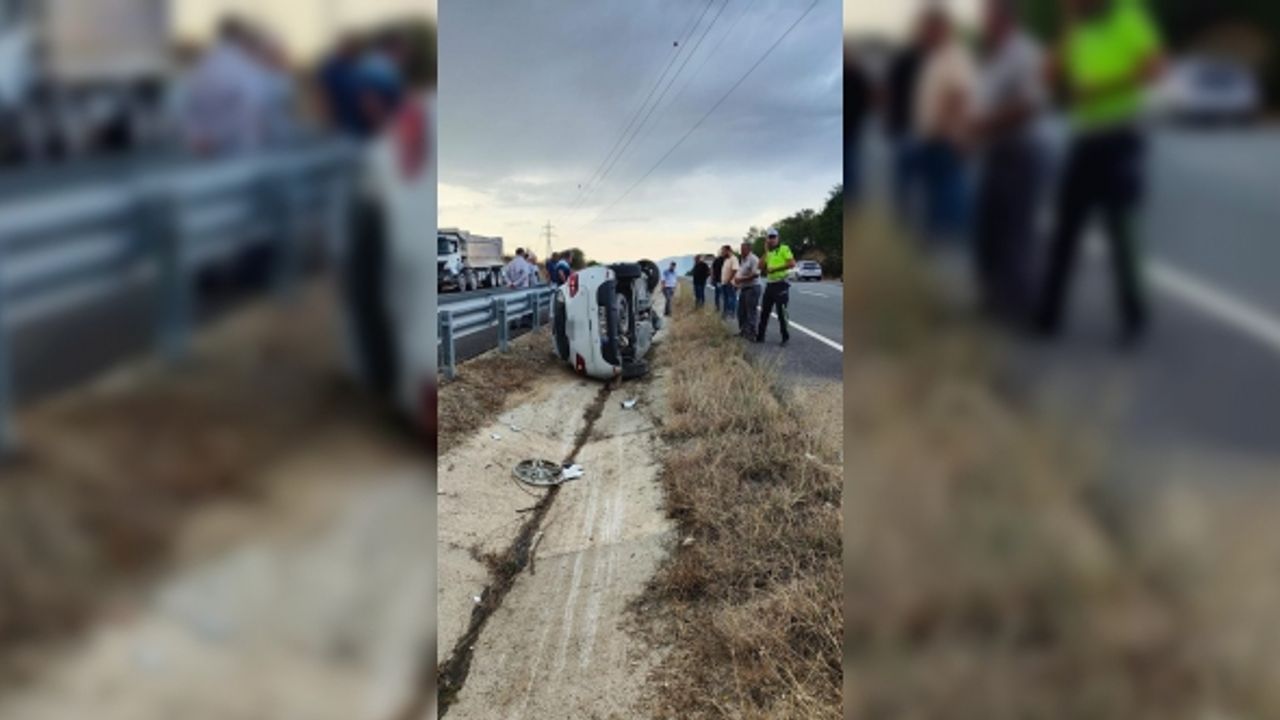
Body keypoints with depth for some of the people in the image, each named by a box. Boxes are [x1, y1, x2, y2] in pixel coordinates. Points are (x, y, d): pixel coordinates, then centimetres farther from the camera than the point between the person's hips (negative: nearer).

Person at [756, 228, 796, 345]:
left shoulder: (784, 249, -4)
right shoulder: (769, 253, 18)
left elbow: (792, 263, -16)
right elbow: (762, 269, 8)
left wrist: (775, 269, -17)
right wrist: (766, 251, 5)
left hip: (781, 284, -7)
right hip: (770, 285, 7)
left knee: (781, 313, -4)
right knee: (764, 311, 11)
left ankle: (785, 338, 6)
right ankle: (760, 336, 19)